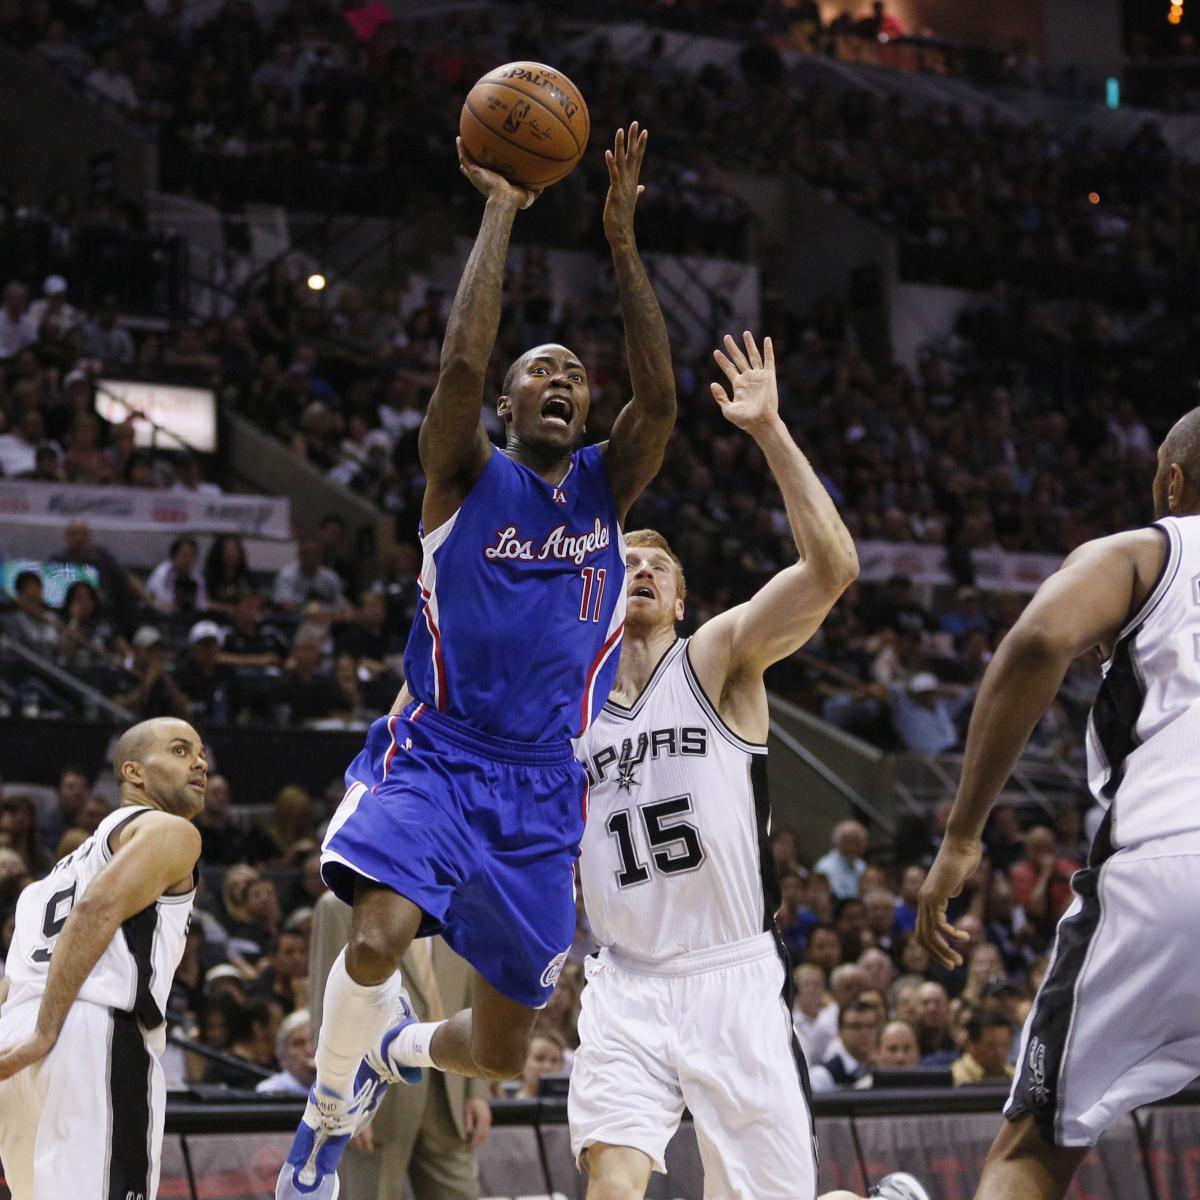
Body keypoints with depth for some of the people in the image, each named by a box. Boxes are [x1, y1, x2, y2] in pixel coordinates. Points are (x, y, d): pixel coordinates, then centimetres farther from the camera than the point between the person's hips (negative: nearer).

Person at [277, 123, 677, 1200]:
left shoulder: (607, 488, 9)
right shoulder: (468, 476, 2)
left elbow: (659, 397, -9)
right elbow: (461, 363, -17)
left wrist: (622, 238, -12)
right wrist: (501, 212, -11)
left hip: (542, 788, 4)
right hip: (432, 756, -3)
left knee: (502, 1053, 7)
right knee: (381, 933, -34)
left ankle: (396, 1049, 43)